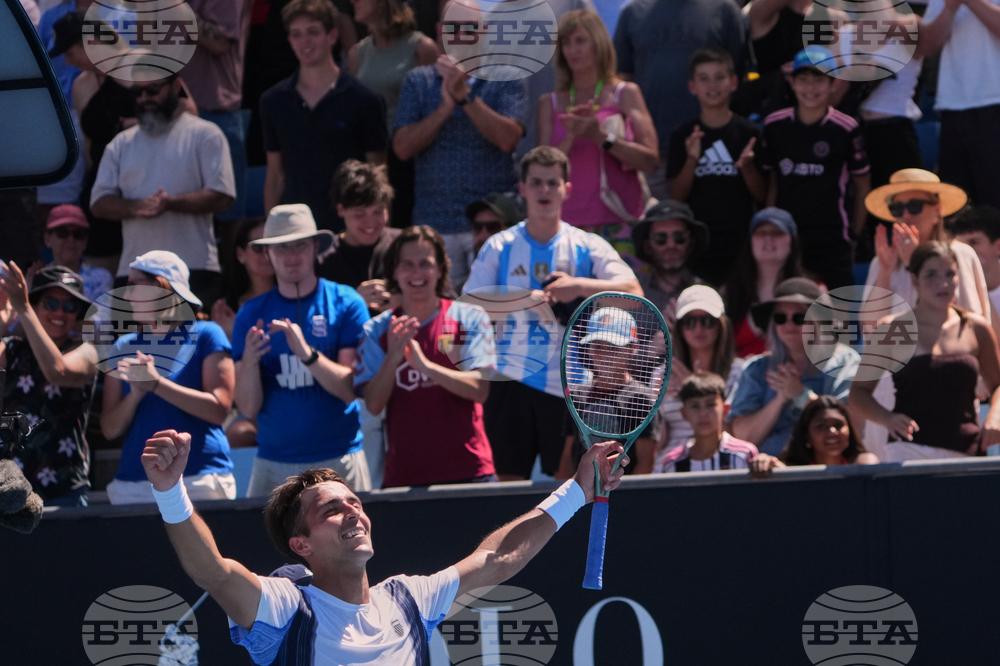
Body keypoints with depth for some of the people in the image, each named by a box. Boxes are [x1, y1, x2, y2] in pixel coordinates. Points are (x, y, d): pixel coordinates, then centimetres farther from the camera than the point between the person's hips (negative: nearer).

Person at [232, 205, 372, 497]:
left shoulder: (345, 303, 1)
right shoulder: (251, 315, 7)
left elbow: (351, 390, -6)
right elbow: (248, 407, 2)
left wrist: (307, 353, -21)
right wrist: (249, 360, -17)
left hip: (339, 461, -2)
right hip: (273, 464, 2)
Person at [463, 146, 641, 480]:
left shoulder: (588, 247, 5)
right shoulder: (499, 247, 8)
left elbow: (633, 293, -7)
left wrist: (579, 286, -21)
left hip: (569, 386, 0)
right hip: (511, 383, 0)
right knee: (510, 482, -2)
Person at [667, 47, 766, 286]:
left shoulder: (749, 133, 3)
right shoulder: (682, 136, 5)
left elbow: (762, 195, 4)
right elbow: (676, 196, 1)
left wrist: (747, 167, -15)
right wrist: (691, 161, -14)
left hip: (741, 242, 0)